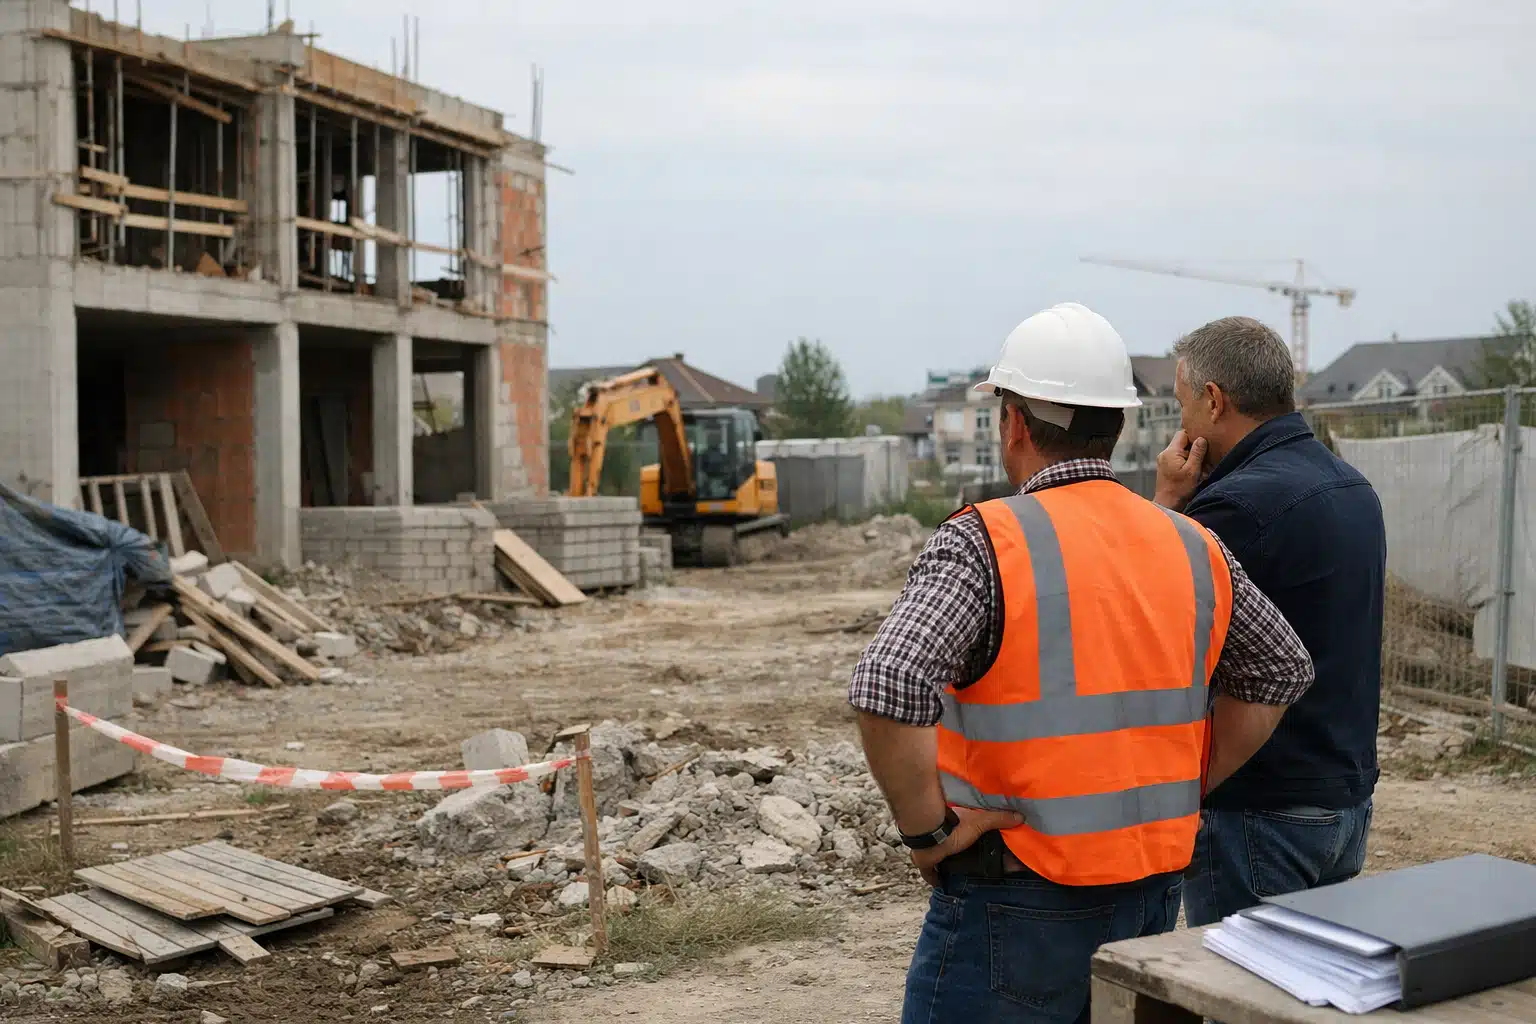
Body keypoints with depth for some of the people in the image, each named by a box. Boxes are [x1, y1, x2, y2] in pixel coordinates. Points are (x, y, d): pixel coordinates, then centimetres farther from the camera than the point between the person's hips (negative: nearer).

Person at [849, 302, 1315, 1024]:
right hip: (1155, 896, 6)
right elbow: (1283, 673, 16)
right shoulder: (1194, 548, 4)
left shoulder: (982, 544, -15)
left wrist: (926, 829, -15)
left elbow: (888, 687, -29)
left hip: (1016, 906, -6)